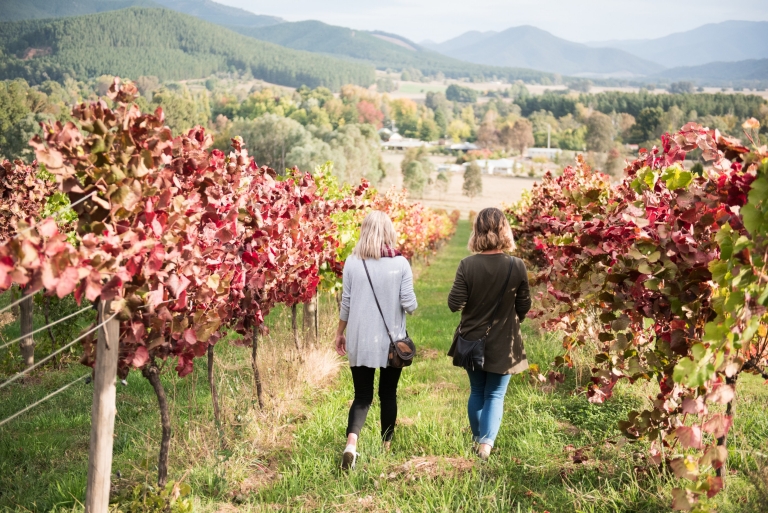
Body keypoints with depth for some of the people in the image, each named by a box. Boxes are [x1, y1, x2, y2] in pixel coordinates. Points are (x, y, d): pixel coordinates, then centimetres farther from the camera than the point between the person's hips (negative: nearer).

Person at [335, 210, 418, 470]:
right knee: (388, 394, 15)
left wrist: (340, 333, 14)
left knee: (362, 396, 9)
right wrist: (411, 304, 14)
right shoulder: (400, 264, -9)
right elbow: (409, 305, -9)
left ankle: (351, 442, -14)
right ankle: (386, 447, 24)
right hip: (392, 341, -1)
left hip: (360, 340, 1)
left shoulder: (352, 262, -5)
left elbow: (346, 303, 1)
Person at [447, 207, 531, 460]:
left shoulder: (468, 265, -15)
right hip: (503, 344, -1)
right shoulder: (517, 266, -13)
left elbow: (455, 304, -13)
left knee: (477, 392, 20)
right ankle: (486, 442, -4)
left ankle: (477, 439, 32)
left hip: (473, 340, 1)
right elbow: (524, 306, -3)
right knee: (495, 395, 10)